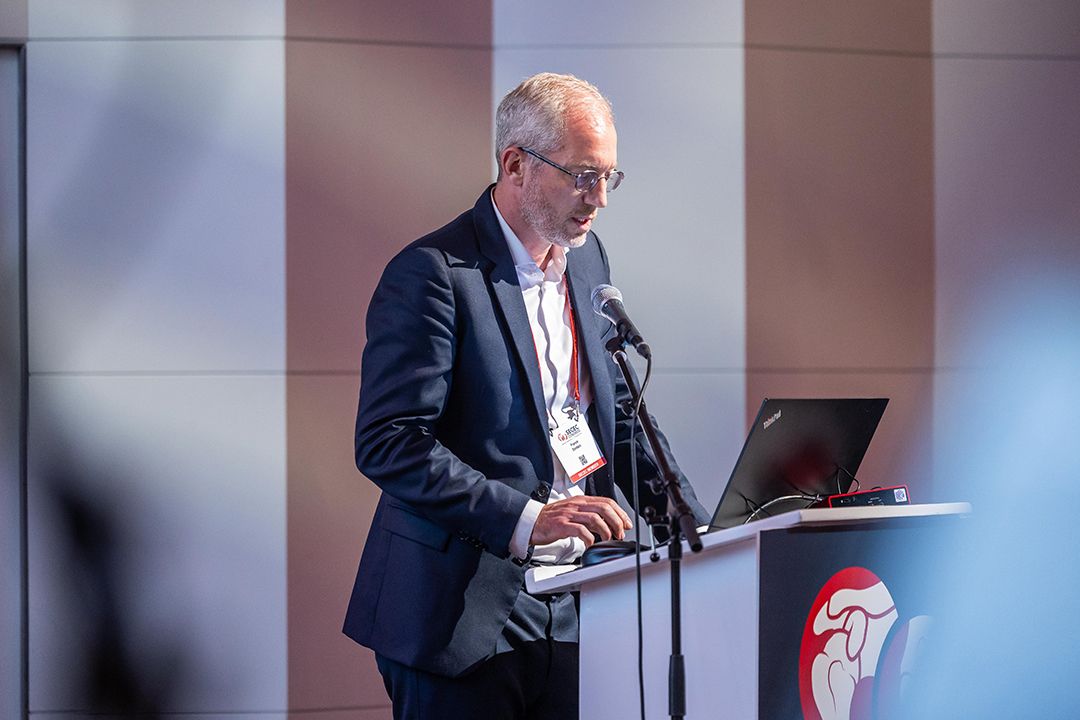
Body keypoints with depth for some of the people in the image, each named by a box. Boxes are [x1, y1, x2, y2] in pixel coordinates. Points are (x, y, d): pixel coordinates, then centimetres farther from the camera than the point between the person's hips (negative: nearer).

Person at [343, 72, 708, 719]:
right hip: (462, 612, -7)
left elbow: (618, 410, 20)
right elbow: (389, 443, -19)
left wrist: (695, 524, 6)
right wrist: (527, 519, -26)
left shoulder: (587, 258, 13)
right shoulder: (432, 274, -12)